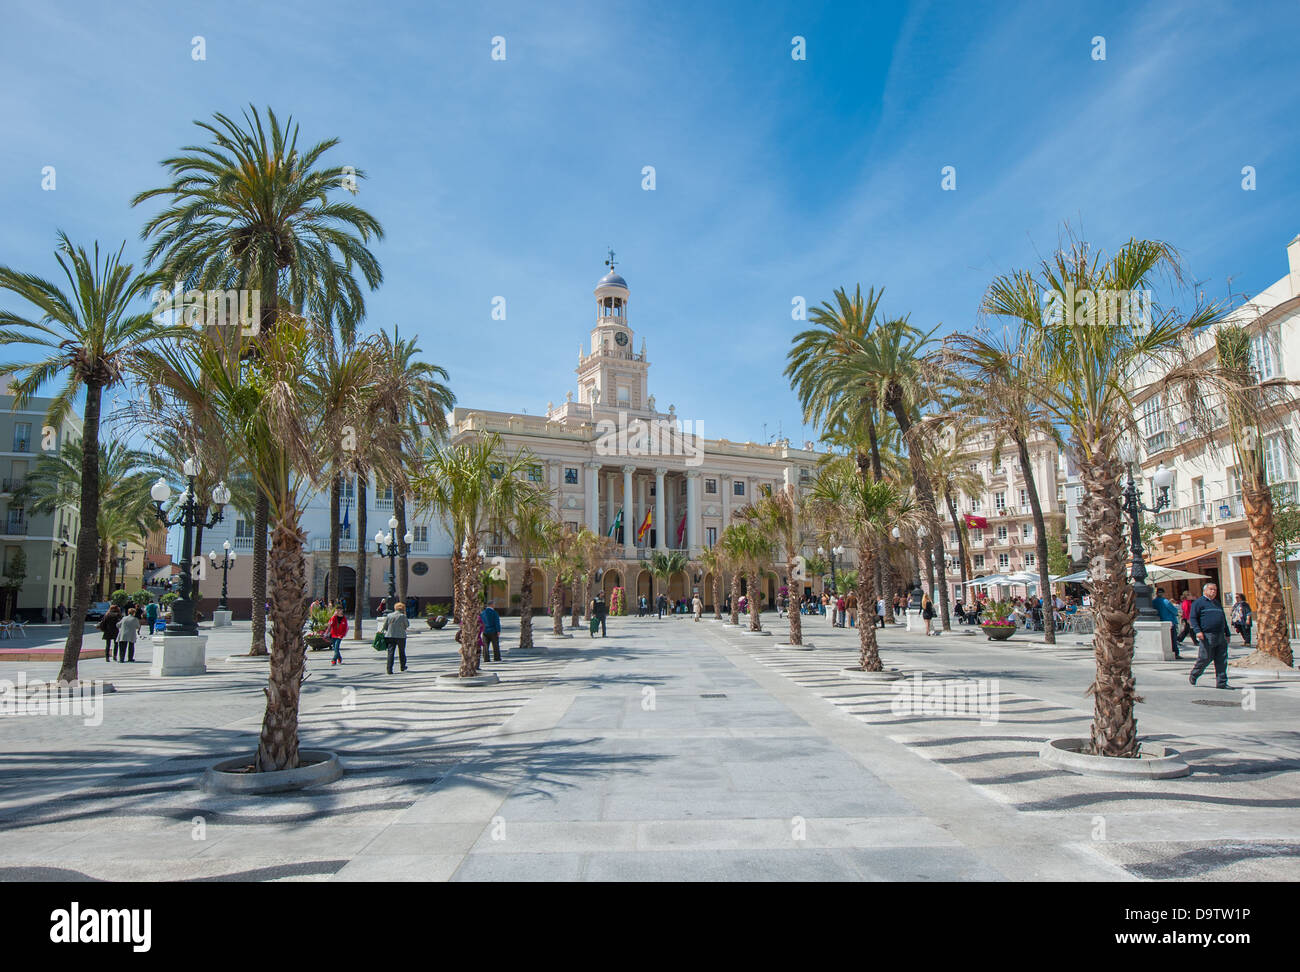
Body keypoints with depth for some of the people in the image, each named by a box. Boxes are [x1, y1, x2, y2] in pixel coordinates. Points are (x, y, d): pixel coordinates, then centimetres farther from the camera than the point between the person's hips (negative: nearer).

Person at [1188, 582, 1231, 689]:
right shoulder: (1199, 602, 0)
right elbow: (1192, 618, -6)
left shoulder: (1217, 603, 23)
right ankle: (1193, 676, 16)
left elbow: (1223, 619, 30)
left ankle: (1221, 682, 5)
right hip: (1207, 636, -7)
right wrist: (1197, 631, -18)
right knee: (1205, 658, -4)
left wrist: (1227, 634, 25)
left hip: (1220, 636, 7)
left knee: (1222, 660, 1)